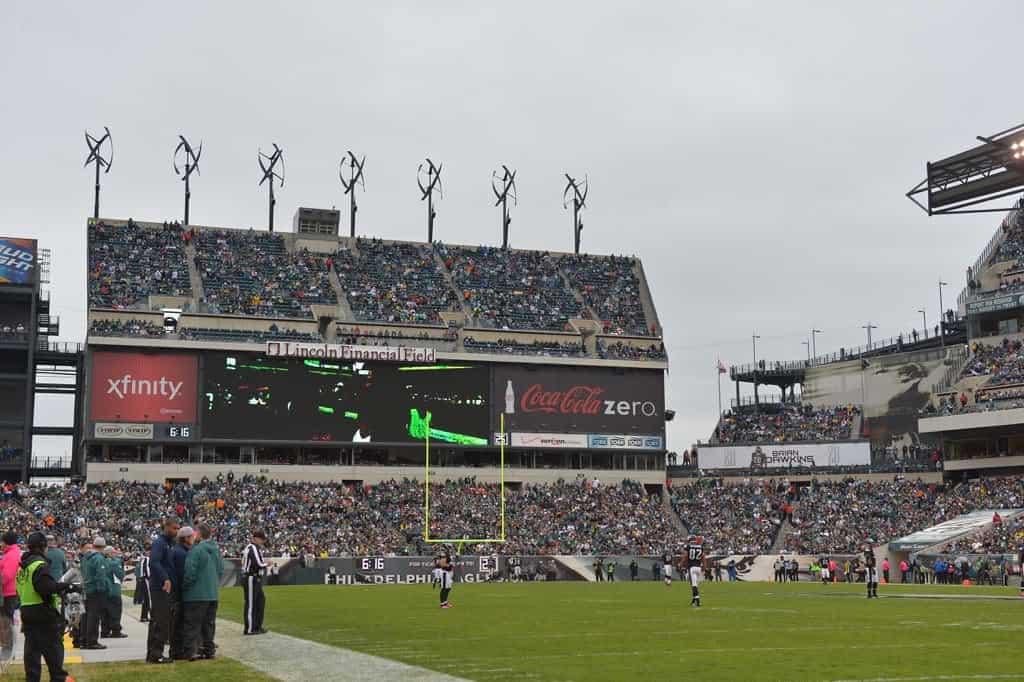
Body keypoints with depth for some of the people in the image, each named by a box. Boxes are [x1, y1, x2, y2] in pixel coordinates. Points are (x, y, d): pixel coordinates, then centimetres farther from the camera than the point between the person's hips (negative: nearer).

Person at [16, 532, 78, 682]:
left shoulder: (23, 565, 12)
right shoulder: (40, 565, -16)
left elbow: (21, 590, 18)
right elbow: (48, 587, -26)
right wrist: (67, 587, -15)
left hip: (26, 611, 8)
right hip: (43, 612, -8)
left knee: (32, 647, 10)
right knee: (53, 646, 3)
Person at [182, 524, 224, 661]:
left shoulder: (196, 551, -15)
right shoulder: (216, 551, 6)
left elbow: (190, 573, -17)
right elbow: (221, 571, 12)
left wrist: (184, 587, -3)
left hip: (197, 594, -6)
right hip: (213, 594, 6)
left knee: (193, 624, -1)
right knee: (209, 623, 14)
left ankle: (191, 651, -3)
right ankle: (209, 649, 18)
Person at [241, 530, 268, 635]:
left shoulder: (257, 548, 17)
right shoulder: (253, 548, -16)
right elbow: (259, 564, -24)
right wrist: (267, 564, -6)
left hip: (256, 579, 11)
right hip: (251, 579, -11)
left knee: (260, 602, 16)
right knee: (251, 604, -5)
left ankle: (257, 627, 24)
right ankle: (249, 629, -1)